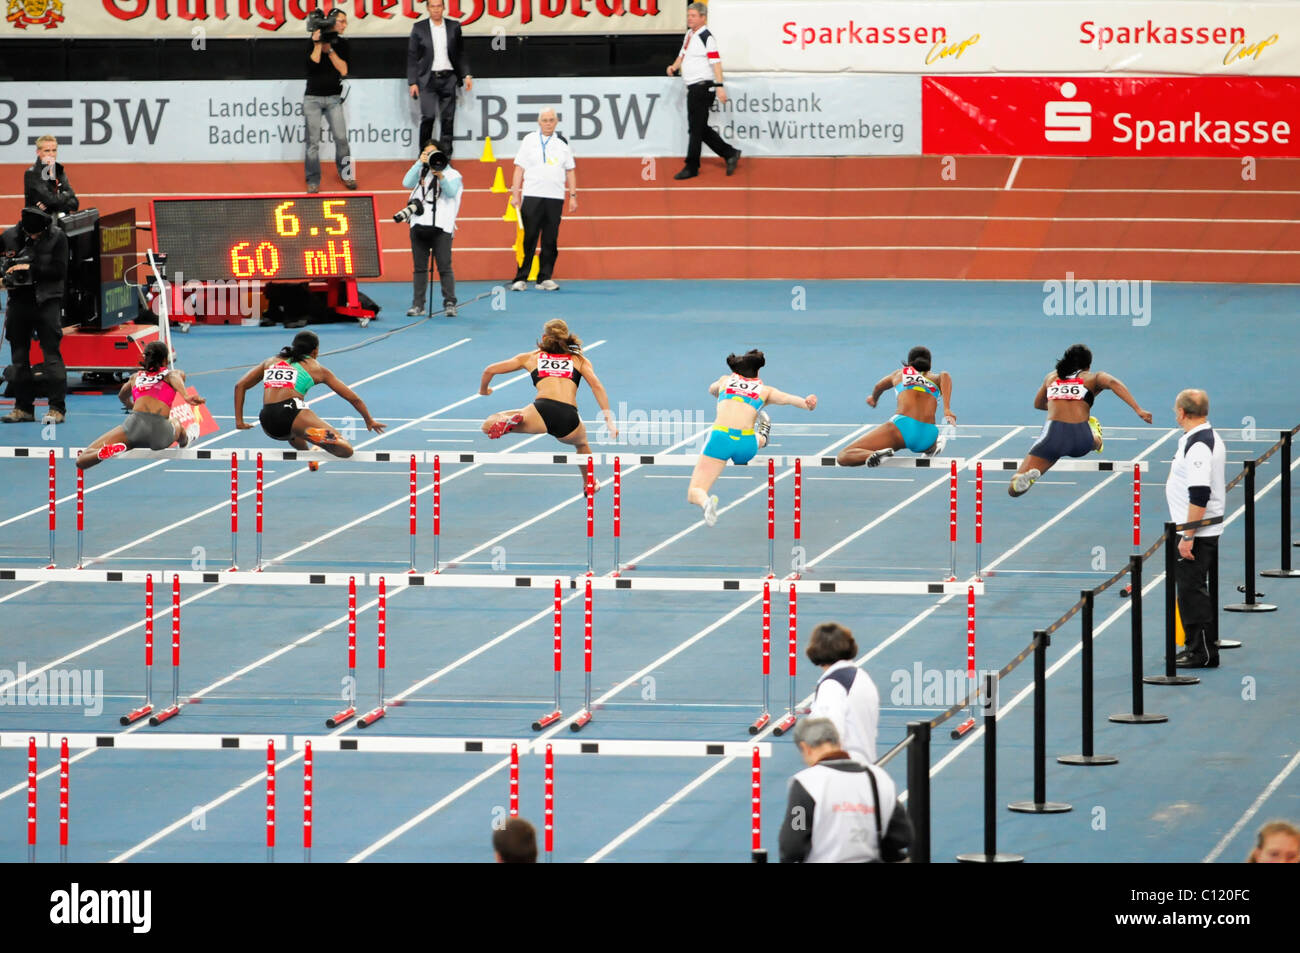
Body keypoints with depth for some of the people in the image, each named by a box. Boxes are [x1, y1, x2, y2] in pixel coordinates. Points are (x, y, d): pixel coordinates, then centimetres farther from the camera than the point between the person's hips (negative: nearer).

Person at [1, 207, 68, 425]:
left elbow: (59, 270, -10)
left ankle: (57, 408, -7)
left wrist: (31, 268, -17)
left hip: (47, 301, -4)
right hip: (19, 300, 4)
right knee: (19, 355, 7)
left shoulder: (57, 237, -5)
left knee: (51, 354, -8)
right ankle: (24, 407, 15)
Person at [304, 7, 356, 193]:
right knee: (313, 141, -3)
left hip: (333, 98, 2)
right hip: (313, 98, -2)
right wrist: (318, 44, -19)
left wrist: (329, 49, -10)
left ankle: (346, 175, 11)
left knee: (341, 138, -6)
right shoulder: (313, 41, -3)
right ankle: (313, 181, 3)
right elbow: (313, 63, -16)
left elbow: (343, 70, -4)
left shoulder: (342, 44, 6)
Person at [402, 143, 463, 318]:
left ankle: (450, 304, -4)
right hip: (419, 224, 3)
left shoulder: (452, 175, 10)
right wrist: (420, 163, -3)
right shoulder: (421, 173, 17)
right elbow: (407, 183, 1)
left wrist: (441, 177, -24)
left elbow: (451, 192, -8)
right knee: (419, 267, 4)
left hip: (441, 227, -3)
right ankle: (418, 305, 7)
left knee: (444, 267, -8)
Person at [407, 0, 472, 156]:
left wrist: (466, 75, 5)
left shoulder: (454, 26, 8)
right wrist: (413, 82, -4)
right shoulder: (419, 28, 3)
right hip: (428, 79, -2)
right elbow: (412, 57, 2)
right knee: (427, 117, -10)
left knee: (447, 118, 1)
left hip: (448, 78, 2)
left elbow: (460, 54, 14)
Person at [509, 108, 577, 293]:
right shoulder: (529, 140, 6)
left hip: (555, 197, 2)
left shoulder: (563, 142, 11)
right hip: (532, 196, -2)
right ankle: (521, 279, -3)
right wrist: (515, 194, -2)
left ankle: (545, 278, 8)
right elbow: (519, 168, 5)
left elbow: (570, 171, 14)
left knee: (551, 241, 2)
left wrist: (573, 196, 7)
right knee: (528, 239, -5)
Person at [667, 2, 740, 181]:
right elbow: (683, 54, 27)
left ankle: (691, 167, 3)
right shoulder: (689, 34, 14)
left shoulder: (706, 36, -14)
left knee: (696, 129, -4)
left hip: (703, 85, -10)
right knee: (701, 129, 13)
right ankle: (730, 154, 21)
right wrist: (675, 66, 6)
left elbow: (716, 62, -20)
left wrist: (719, 86, -27)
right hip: (693, 87, 10)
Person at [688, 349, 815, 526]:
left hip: (720, 437, -1)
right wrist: (806, 403, -17)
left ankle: (706, 501, -34)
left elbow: (712, 389, 47)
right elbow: (786, 398, -1)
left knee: (693, 493, -8)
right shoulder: (764, 390, 20)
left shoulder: (725, 380, 24)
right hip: (747, 445, 1)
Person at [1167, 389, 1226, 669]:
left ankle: (1202, 652, 0)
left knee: (1192, 591, -5)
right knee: (1193, 590, 16)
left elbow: (1199, 496, -26)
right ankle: (1197, 647, 23)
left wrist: (1187, 537, -24)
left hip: (1196, 534, -10)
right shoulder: (1211, 439, 12)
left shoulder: (1197, 446, -21)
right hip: (1208, 533, 10)